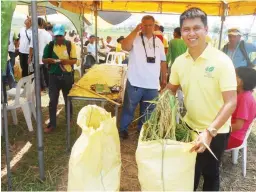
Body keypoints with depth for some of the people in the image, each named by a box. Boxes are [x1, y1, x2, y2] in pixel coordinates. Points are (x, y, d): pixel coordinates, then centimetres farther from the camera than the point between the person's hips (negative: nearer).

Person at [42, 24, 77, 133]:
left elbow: (74, 60, -4)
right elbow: (43, 60, 3)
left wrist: (66, 61, -24)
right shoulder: (49, 45, -1)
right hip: (54, 76, 0)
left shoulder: (70, 45, -4)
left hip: (67, 75, 0)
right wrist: (50, 60, -20)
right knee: (52, 100, 1)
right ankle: (52, 124, 13)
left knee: (68, 99, 14)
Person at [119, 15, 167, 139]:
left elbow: (162, 61, 14)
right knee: (129, 108, 10)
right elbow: (125, 47, -25)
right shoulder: (135, 38, -4)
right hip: (135, 83, -4)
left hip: (152, 84, 4)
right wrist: (135, 31, -23)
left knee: (147, 110, 16)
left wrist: (164, 79, 12)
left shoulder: (159, 42, 10)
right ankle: (123, 129, 26)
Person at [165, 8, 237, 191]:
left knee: (210, 173, 18)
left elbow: (231, 102, -24)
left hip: (216, 132, -4)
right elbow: (171, 89, 9)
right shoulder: (179, 61, -7)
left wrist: (209, 132, -33)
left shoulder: (222, 61, -21)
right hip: (190, 126, 4)